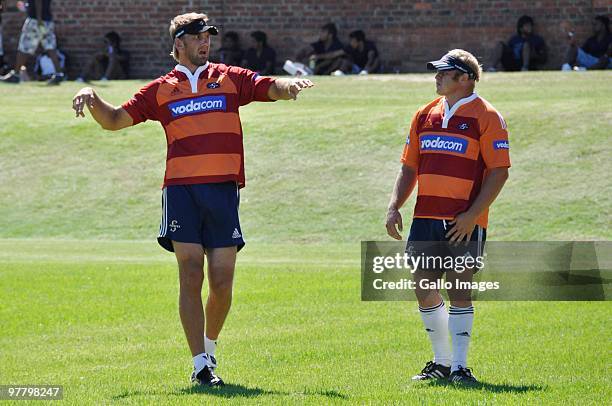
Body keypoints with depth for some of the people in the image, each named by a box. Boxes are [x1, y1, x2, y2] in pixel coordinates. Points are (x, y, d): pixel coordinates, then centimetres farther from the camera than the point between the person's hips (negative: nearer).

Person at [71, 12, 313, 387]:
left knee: (222, 282, 0)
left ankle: (210, 345, 26)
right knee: (191, 276, -9)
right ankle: (201, 364, -8)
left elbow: (271, 88, 4)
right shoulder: (161, 90, 13)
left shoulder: (229, 78, 13)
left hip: (223, 188, 1)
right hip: (181, 190, -1)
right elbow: (115, 120, 16)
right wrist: (92, 98, -3)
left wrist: (290, 86, -19)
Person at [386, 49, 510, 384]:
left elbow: (499, 171, -9)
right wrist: (394, 207, 6)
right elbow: (409, 166, 19)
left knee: (458, 291, -8)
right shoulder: (425, 115, 14)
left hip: (463, 222, -6)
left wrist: (472, 214, -17)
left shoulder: (486, 117, -4)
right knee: (424, 290, 6)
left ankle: (459, 366, -3)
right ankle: (442, 362, 19)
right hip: (425, 218, 6)